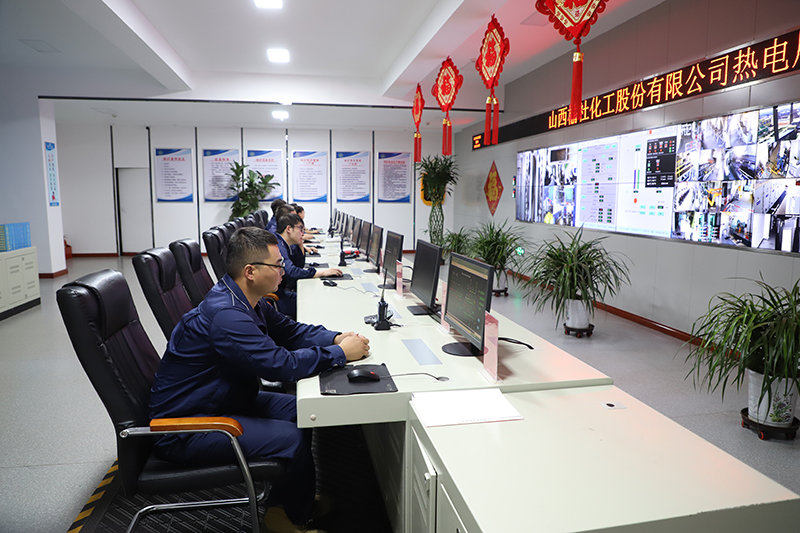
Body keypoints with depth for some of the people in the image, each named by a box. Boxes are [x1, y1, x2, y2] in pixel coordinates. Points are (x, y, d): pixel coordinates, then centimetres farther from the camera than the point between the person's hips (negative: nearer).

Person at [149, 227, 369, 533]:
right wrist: (341, 354, -21)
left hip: (226, 400, 10)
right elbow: (282, 365, -33)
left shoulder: (244, 301, 2)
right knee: (294, 439, -19)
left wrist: (335, 338, -6)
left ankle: (299, 497, 22)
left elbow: (289, 330, 12)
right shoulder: (225, 314, -31)